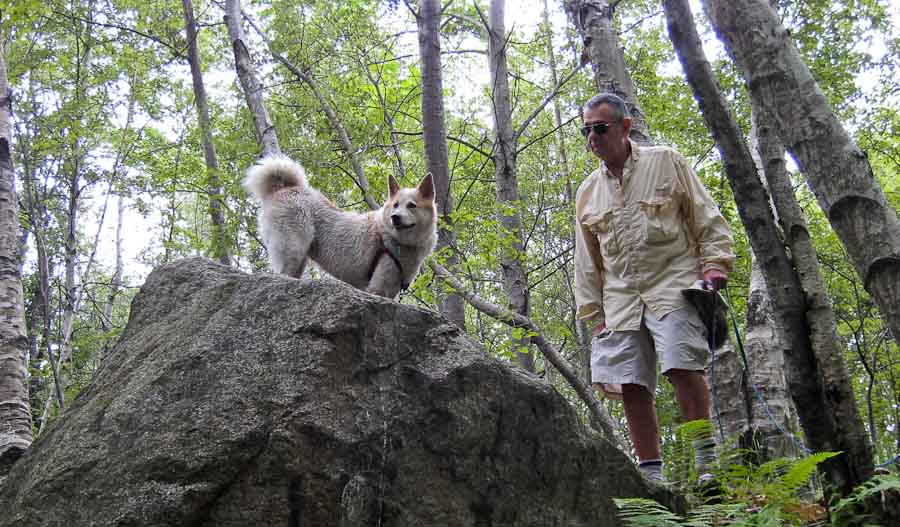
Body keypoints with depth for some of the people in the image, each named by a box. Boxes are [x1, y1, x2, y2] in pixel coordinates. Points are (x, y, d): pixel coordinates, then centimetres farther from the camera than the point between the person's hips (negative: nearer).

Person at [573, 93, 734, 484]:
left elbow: (707, 219, 6)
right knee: (630, 384, -4)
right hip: (620, 299, 4)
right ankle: (652, 474, 2)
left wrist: (714, 264, -7)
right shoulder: (587, 193, 18)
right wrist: (593, 313, 12)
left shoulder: (666, 162, 8)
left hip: (673, 285, -4)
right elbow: (586, 263, 19)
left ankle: (707, 459, -8)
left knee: (681, 366, -20)